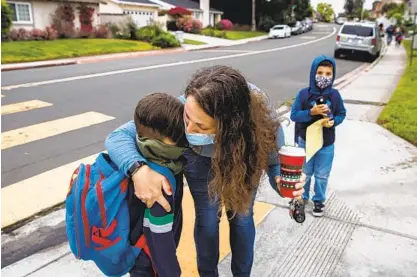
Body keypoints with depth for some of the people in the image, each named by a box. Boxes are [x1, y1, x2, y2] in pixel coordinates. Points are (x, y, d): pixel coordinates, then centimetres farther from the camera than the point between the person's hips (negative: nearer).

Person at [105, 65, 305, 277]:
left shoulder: (262, 121, -40)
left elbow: (274, 161, -22)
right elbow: (117, 137, -34)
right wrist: (139, 169, -54)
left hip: (244, 161, 1)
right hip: (200, 159, 0)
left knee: (241, 217, 10)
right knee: (207, 219, 5)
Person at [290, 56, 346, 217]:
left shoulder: (334, 95, -9)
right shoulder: (304, 94, -15)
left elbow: (341, 114, 2)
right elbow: (294, 115, -13)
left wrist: (333, 122, -18)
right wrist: (311, 112, -26)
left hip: (327, 144, 1)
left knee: (322, 175, 15)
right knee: (304, 173, 17)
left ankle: (319, 200, 36)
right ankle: (302, 197, 40)